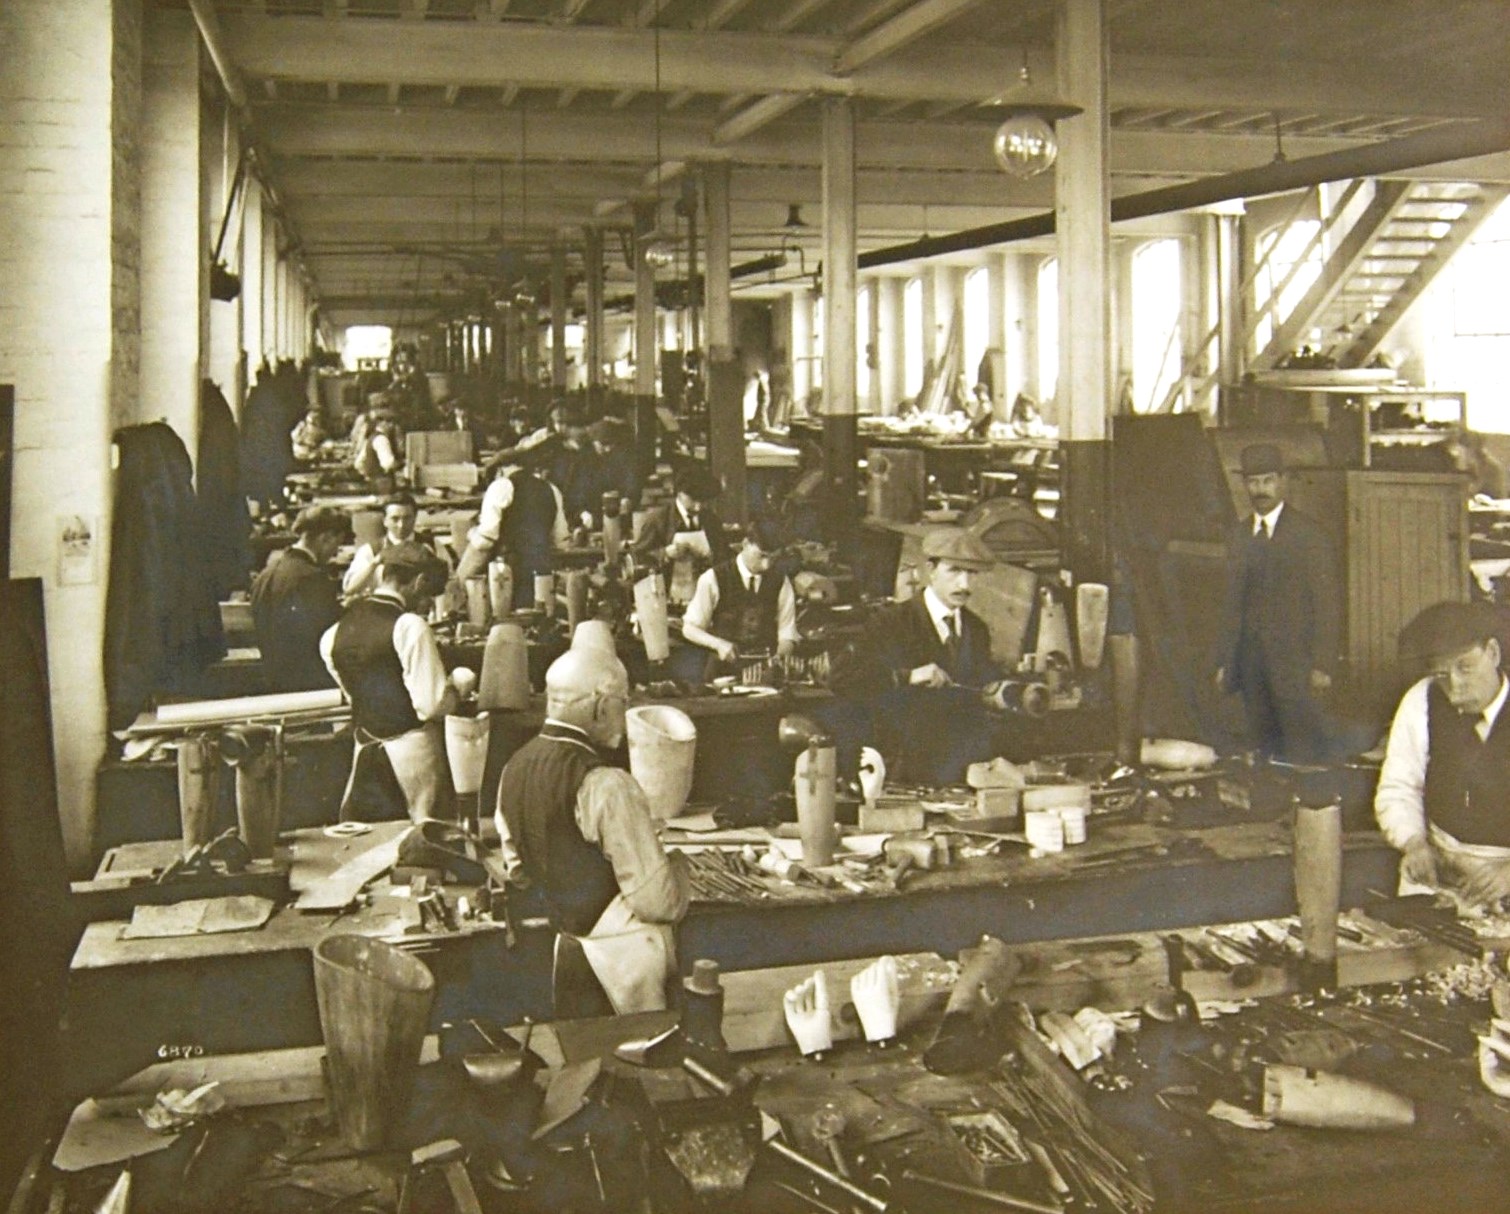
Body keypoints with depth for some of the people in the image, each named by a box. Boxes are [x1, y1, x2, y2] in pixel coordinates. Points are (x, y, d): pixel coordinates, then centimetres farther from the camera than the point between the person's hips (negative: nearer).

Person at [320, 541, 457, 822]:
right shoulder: (410, 625, -15)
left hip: (366, 753, 7)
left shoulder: (336, 631, 6)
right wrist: (458, 688, 0)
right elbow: (432, 703, -18)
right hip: (413, 752, -7)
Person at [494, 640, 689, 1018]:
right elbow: (659, 901, -23)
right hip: (626, 957, -7)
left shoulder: (514, 768, -2)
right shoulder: (607, 786, -25)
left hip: (569, 948, 7)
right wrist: (678, 864, -4)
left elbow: (516, 866, 12)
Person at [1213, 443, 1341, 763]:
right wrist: (1224, 662, 11)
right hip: (1252, 661, 5)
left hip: (1295, 661, -5)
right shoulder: (1238, 536, 14)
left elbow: (1328, 603, -5)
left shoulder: (1309, 535, -3)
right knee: (1263, 745, 6)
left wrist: (1323, 665, -12)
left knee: (1306, 746, -7)